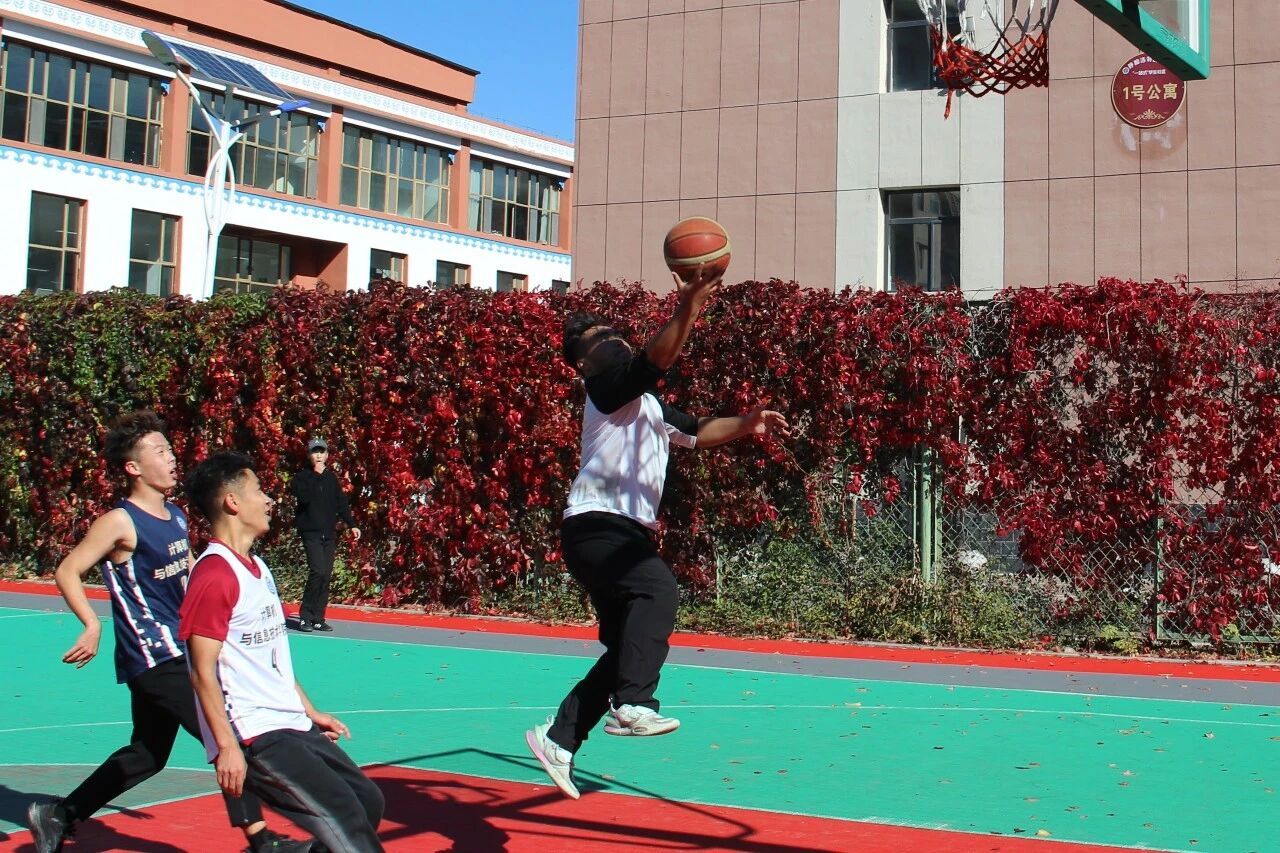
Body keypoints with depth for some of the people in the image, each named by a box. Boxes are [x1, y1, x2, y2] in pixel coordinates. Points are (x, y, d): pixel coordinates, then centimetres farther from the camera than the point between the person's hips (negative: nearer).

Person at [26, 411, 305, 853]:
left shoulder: (176, 517, 11)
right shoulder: (120, 522, -13)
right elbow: (67, 571, -15)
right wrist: (92, 625, -25)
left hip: (175, 653, 9)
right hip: (153, 657, -9)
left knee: (146, 755, 18)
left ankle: (57, 816, 30)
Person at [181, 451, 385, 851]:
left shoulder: (258, 569, 16)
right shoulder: (214, 575, -15)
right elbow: (203, 671, -18)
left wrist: (310, 711, 22)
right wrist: (227, 747, -21)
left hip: (294, 725, 10)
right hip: (255, 736, -10)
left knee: (368, 802, 12)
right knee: (344, 819, -14)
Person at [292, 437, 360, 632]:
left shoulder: (332, 477, 14)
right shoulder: (302, 477, 0)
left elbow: (341, 503, 19)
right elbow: (304, 497, -18)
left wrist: (352, 525, 14)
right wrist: (316, 475, -14)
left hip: (329, 534, 5)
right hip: (311, 533, -5)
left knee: (326, 576, 2)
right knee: (318, 571, -18)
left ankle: (318, 618, 7)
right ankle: (305, 615, -8)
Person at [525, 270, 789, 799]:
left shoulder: (647, 407, 26)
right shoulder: (608, 389, -2)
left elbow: (697, 431, 29)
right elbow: (655, 360, -20)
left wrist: (747, 425, 12)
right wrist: (685, 313, -34)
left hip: (628, 531, 10)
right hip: (596, 525, -10)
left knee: (628, 647, 9)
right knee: (658, 589, -33)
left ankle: (558, 738, 16)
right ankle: (633, 705, -42)